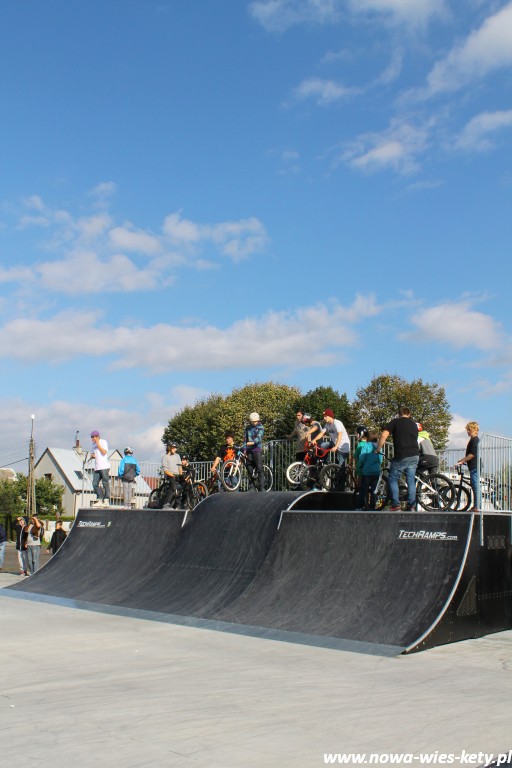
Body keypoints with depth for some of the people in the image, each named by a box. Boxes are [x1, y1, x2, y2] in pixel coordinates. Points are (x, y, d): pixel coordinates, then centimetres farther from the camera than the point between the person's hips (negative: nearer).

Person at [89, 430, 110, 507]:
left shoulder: (103, 442, -2)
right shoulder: (93, 444, 18)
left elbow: (104, 452, -14)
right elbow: (92, 454, 23)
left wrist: (98, 444, -12)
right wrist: (92, 456, -1)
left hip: (104, 467, -7)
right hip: (97, 467, 7)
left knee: (105, 484, -7)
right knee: (95, 484, 2)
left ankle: (106, 501, -5)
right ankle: (99, 500, 8)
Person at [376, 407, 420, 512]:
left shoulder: (395, 422, 2)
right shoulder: (413, 424, 18)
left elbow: (383, 435, -9)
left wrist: (378, 449, 1)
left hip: (401, 456, -5)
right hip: (414, 456, 5)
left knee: (392, 479, 5)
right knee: (411, 481, 10)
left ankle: (395, 505, -2)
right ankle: (411, 506, 8)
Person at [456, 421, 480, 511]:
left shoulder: (475, 440, -13)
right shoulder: (473, 440, 19)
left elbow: (472, 454, -19)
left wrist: (461, 461, -17)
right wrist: (462, 460, 22)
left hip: (474, 467, -11)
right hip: (474, 467, 11)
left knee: (475, 485, -10)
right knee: (475, 486, 12)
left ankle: (477, 507, -11)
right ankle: (477, 505, 16)